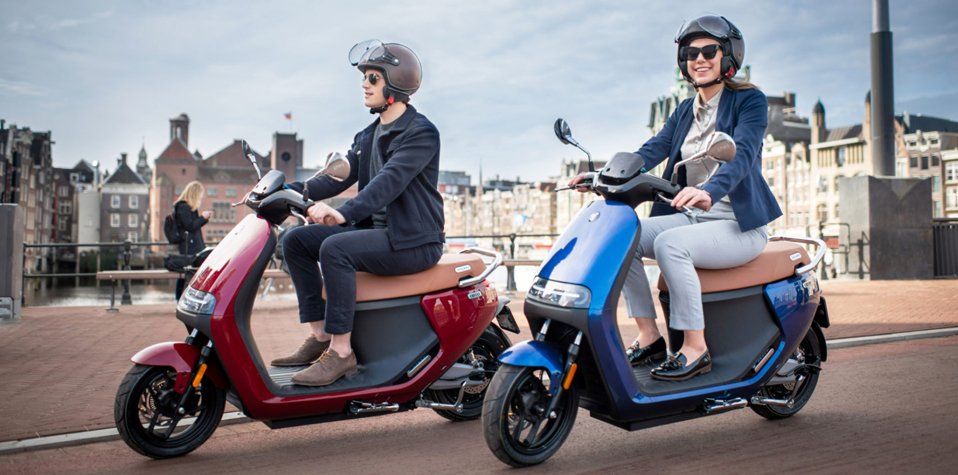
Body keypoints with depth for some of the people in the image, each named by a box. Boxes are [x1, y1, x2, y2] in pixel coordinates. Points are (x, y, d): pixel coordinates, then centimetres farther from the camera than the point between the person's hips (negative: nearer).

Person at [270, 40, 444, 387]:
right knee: (297, 240, -1)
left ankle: (341, 352, -24)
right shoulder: (368, 136, 17)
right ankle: (320, 336, 0)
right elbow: (338, 176, 7)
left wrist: (345, 213, -40)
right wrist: (290, 191, -8)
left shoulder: (420, 132, -11)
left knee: (335, 248, -31)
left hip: (413, 241, -9)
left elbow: (391, 179, -27)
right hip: (377, 231, 9)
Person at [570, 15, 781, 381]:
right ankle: (649, 337, -9)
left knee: (669, 244, -33)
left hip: (739, 224, -6)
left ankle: (695, 349, -22)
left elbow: (742, 154, -23)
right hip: (693, 217, 6)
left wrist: (709, 192, -44)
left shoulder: (749, 100, -4)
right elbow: (652, 149, -1)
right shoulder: (684, 111, 15)